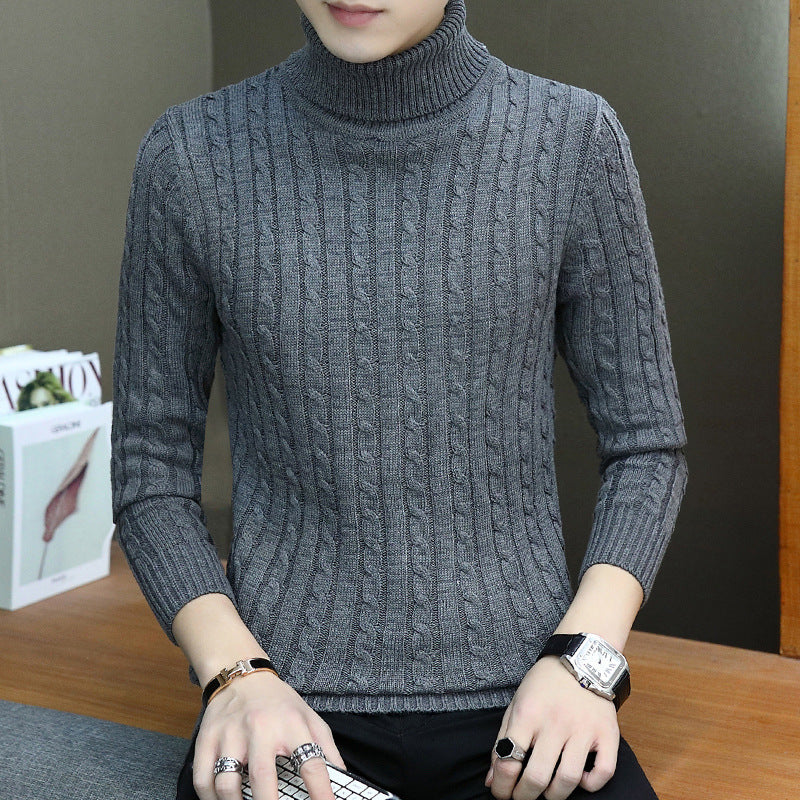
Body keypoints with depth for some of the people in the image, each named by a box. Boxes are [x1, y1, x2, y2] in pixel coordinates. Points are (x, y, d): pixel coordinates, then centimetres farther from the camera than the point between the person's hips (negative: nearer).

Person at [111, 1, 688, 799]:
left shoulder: (574, 140, -2)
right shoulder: (192, 158, -3)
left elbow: (646, 445, 5)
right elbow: (152, 469, 4)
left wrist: (585, 655, -8)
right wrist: (237, 672, -9)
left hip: (522, 704, 2)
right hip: (293, 702, -1)